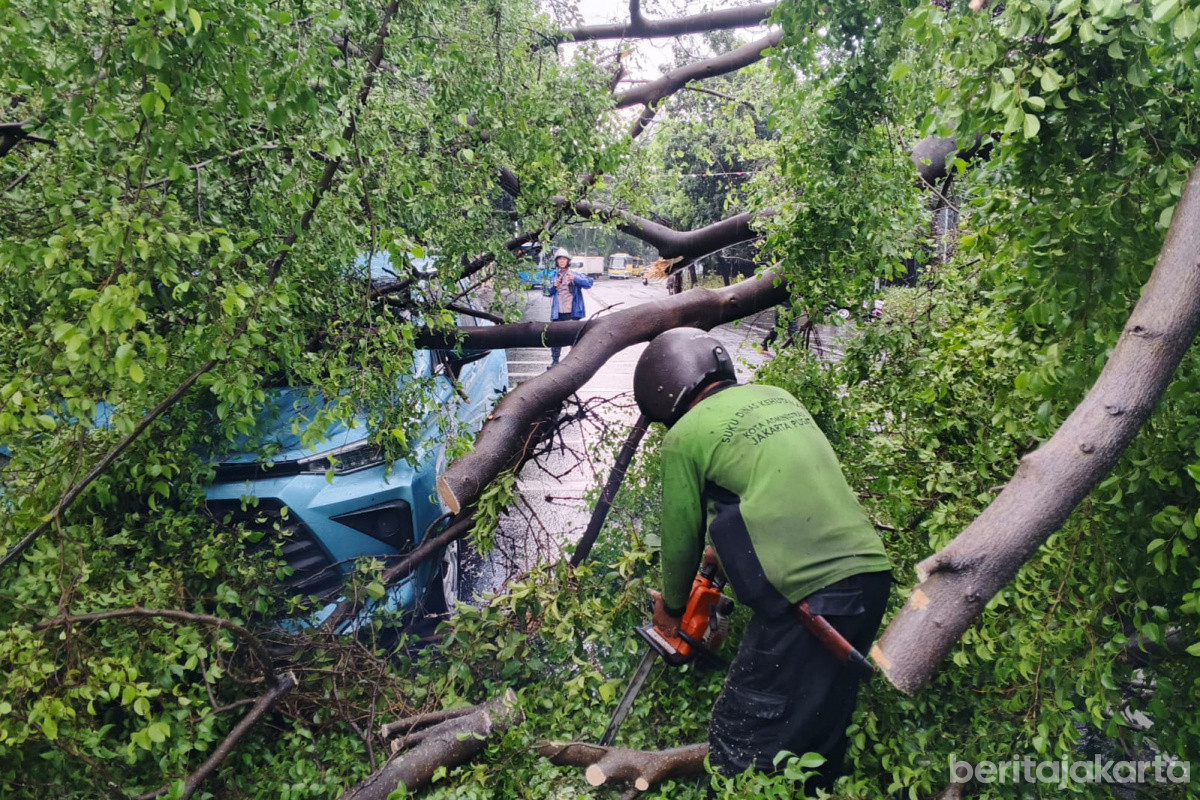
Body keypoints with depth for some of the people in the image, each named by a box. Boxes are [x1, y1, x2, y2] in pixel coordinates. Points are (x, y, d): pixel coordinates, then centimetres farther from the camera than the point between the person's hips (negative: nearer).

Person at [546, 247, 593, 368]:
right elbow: (547, 292, 13)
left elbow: (589, 283, -7)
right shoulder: (553, 276, 12)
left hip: (573, 312, -2)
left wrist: (575, 279, -21)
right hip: (558, 313, 2)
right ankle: (554, 361, 13)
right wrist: (553, 286, -8)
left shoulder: (575, 274, 4)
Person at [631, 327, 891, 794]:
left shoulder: (685, 436, -2)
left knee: (741, 746, 6)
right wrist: (721, 562, 35)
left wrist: (672, 608, 24)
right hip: (871, 573, 8)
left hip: (807, 594, -7)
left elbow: (681, 537, 7)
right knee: (822, 730, 22)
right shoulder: (778, 398, 16)